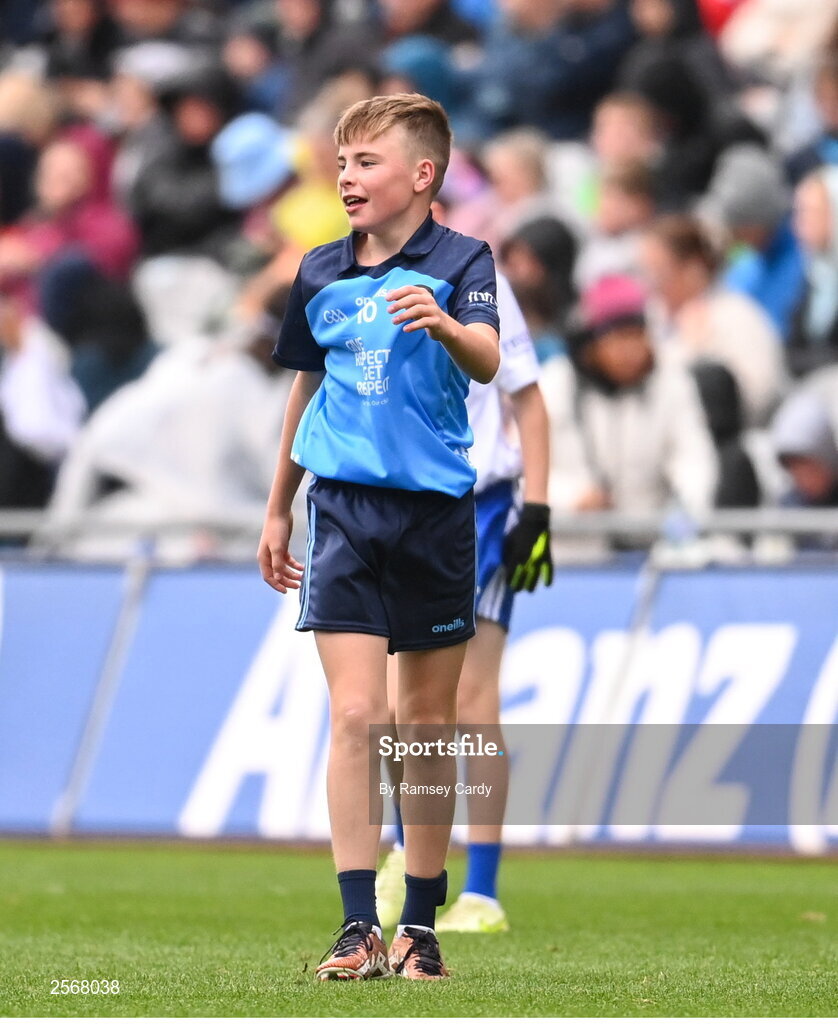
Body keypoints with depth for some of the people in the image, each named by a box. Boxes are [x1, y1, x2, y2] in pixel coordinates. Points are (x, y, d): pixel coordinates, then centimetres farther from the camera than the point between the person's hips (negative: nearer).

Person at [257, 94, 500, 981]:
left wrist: (444, 325, -45)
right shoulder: (320, 273, 7)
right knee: (354, 715, -10)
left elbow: (487, 361, -23)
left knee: (429, 724, 6)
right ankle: (358, 926, -12)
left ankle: (420, 926, 16)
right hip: (344, 506, 2)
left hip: (435, 508, -2)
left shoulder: (461, 261, -5)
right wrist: (278, 509, 23)